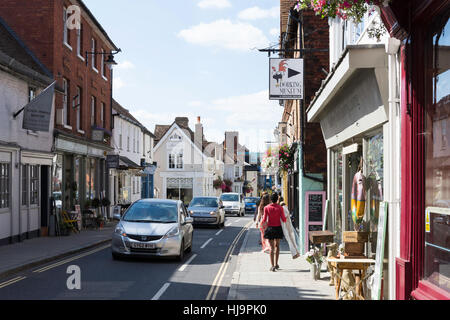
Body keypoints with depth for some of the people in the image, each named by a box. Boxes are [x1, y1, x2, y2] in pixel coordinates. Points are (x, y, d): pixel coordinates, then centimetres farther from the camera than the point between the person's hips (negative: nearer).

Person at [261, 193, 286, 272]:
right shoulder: (280, 208, -8)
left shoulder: (266, 208, -8)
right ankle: (276, 264, 22)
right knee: (277, 246, 18)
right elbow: (283, 219, -7)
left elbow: (264, 220, -8)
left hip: (270, 228, -1)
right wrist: (286, 218, 15)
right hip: (278, 228, 1)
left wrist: (261, 222, 14)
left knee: (272, 247, 2)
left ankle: (272, 266, -5)